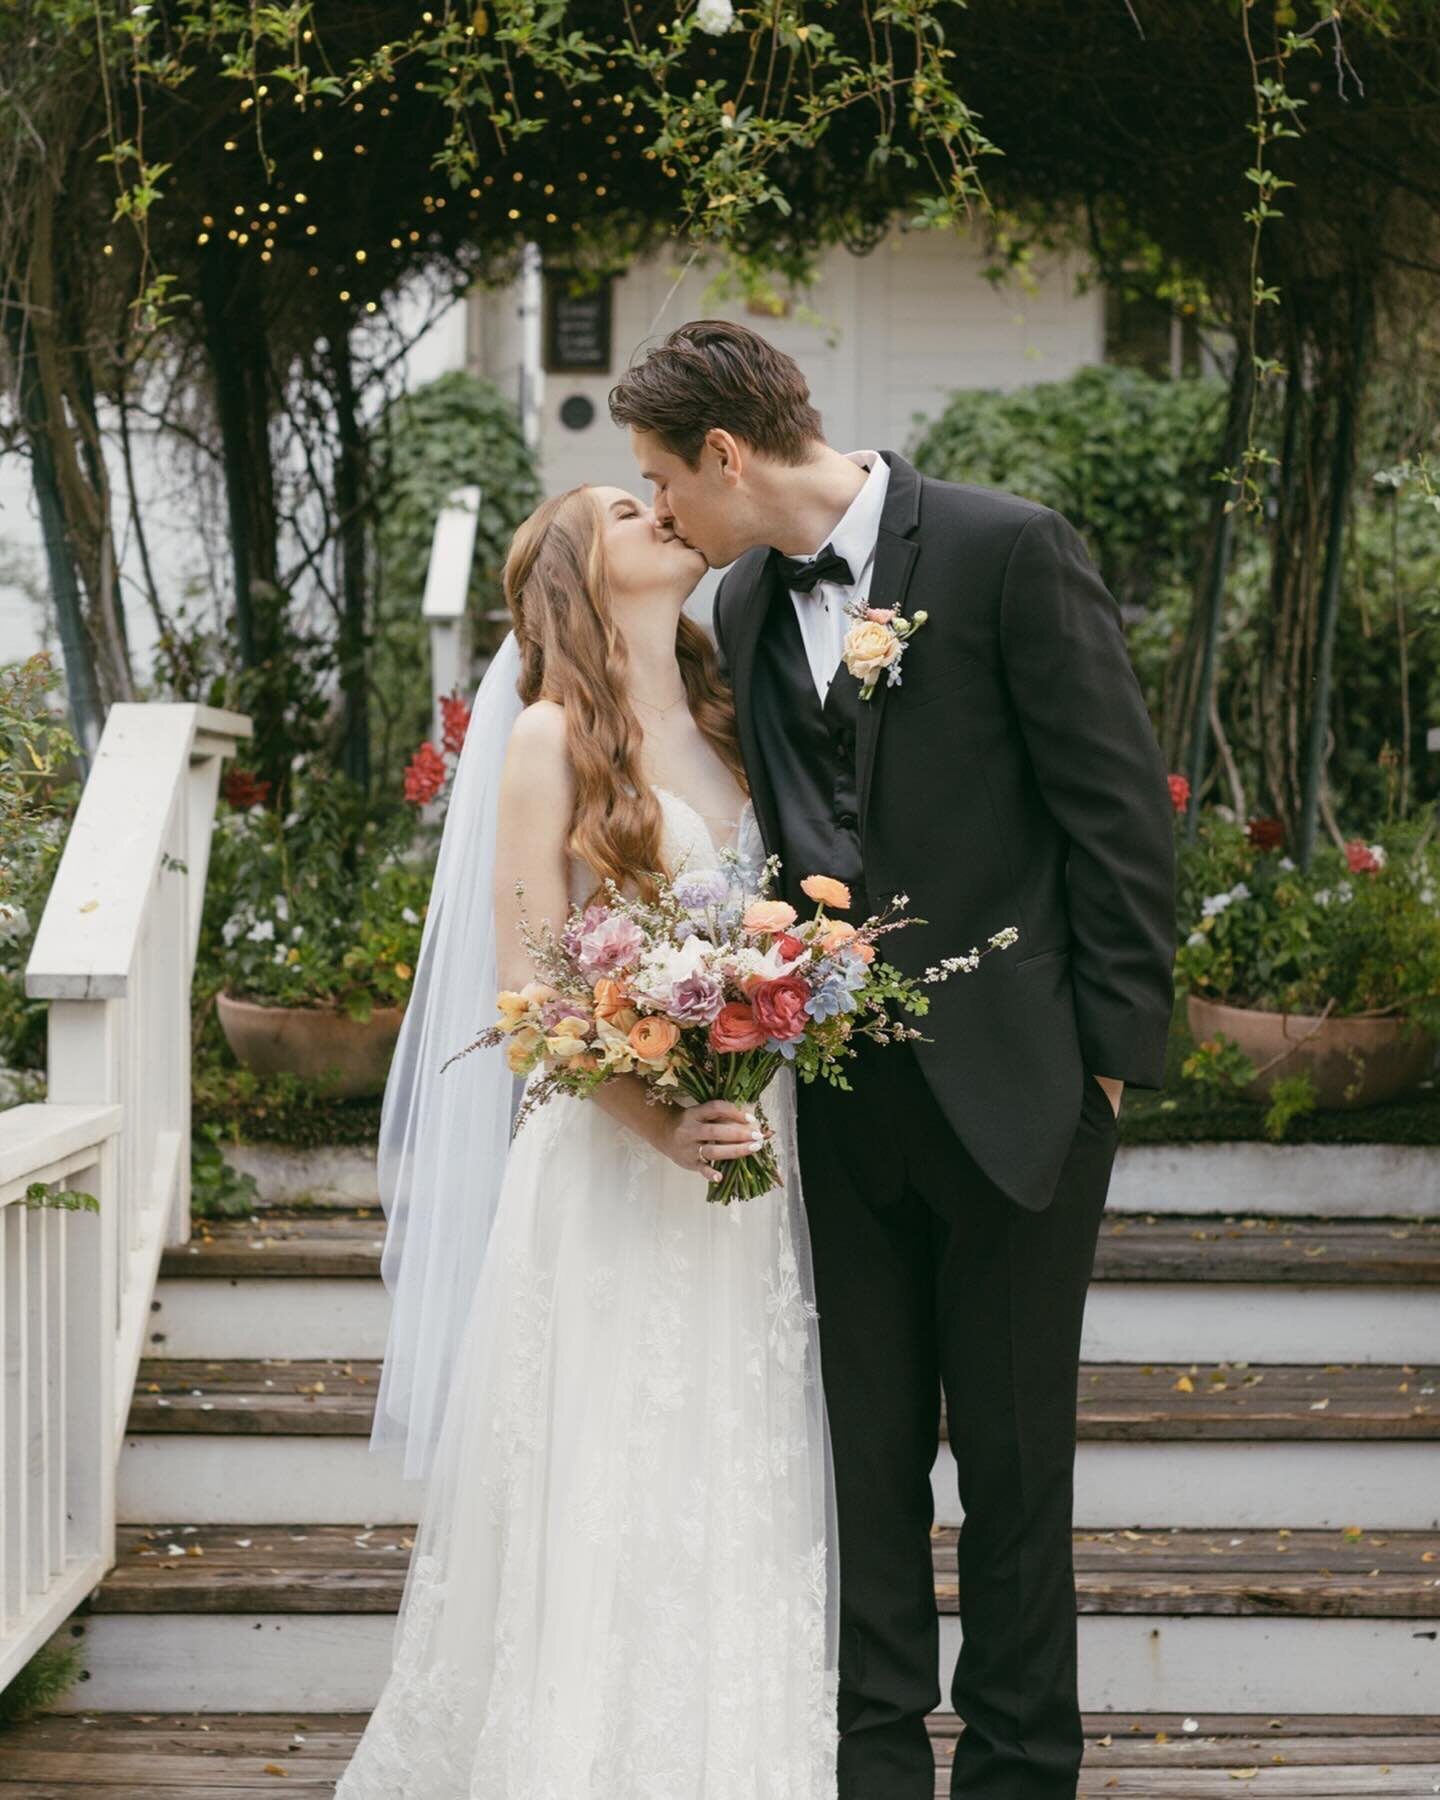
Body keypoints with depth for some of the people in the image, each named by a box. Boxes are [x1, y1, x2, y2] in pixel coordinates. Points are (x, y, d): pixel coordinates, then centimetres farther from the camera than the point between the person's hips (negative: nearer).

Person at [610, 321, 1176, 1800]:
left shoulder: (1010, 550, -9)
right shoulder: (746, 605, 9)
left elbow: (1118, 802, -9)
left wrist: (1112, 1044, -10)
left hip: (1012, 1082, -5)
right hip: (841, 1093, 5)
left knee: (1014, 1449, 6)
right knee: (863, 1449, 8)